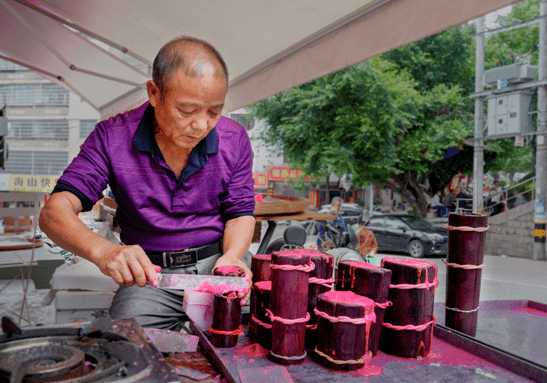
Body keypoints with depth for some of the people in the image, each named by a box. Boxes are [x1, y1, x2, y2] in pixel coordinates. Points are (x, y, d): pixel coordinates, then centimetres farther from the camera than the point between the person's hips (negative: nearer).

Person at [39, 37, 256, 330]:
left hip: (214, 264, 2)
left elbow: (240, 213, 4)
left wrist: (231, 257, -19)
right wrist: (102, 250, -37)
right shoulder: (113, 138, -10)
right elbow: (55, 212, -15)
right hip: (148, 272, -1)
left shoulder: (234, 139, -4)